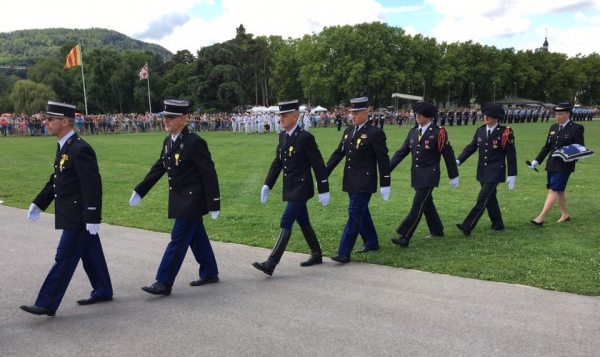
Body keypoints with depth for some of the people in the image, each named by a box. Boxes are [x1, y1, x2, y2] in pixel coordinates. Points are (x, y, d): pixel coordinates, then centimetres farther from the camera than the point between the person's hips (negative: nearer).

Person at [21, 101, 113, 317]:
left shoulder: (80, 149, -20)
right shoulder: (64, 147, 11)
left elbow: (93, 185, -23)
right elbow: (55, 180, 18)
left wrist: (92, 218, -23)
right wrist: (38, 204, 15)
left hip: (79, 216, -10)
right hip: (73, 214, 10)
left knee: (64, 258, -3)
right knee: (90, 254, 17)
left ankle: (47, 304, 4)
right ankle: (103, 291, 29)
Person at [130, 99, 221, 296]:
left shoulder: (194, 142, -18)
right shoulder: (168, 141, 8)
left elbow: (209, 174, -18)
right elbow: (158, 168, 15)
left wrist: (214, 204, -17)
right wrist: (139, 191, 12)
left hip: (192, 200, -8)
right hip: (180, 199, 8)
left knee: (178, 240, -4)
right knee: (197, 238, 17)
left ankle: (164, 283, 2)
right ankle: (209, 273, 30)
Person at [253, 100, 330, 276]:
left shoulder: (305, 137, -16)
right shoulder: (283, 136, 8)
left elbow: (318, 165, -14)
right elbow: (277, 162, 12)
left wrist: (323, 190, -12)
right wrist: (267, 185, 6)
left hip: (301, 189, -8)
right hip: (291, 188, 8)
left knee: (286, 223, -11)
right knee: (303, 222, 17)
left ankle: (271, 263, -11)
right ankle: (316, 255, 33)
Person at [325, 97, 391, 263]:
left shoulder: (375, 133, -11)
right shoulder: (348, 131, 10)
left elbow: (383, 160, -10)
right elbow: (338, 153, 10)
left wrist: (385, 184, -10)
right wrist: (324, 174, 4)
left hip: (364, 182, -7)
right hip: (351, 181, 8)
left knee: (354, 214, -8)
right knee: (361, 213, 18)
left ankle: (344, 253, -5)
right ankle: (371, 243, 35)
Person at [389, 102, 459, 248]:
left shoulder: (438, 133, -10)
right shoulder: (413, 132, 8)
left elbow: (449, 155, -5)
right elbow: (401, 152, 8)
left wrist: (453, 177, 0)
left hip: (429, 176, -7)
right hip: (416, 175, 7)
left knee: (417, 207, -10)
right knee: (427, 204, 18)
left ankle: (404, 238, -12)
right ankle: (437, 230, 36)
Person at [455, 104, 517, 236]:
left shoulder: (505, 133, -10)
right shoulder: (480, 131, 5)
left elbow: (511, 154, -7)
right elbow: (471, 147, 5)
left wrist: (512, 175, -8)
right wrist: (458, 161, -9)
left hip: (495, 172, -6)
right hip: (482, 171, 6)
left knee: (482, 199, -11)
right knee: (490, 198, 16)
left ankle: (468, 226, -14)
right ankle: (498, 224, 31)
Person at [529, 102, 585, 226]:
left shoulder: (576, 128, -6)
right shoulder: (553, 128, 11)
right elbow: (547, 147, 13)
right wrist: (537, 161, 7)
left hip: (565, 165, -6)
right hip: (552, 164, 6)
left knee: (553, 190, -11)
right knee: (559, 190, 15)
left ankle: (541, 218, -15)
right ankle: (565, 215, 30)